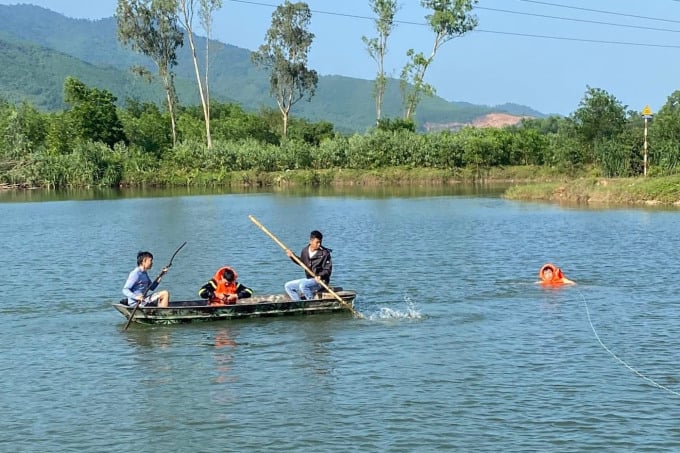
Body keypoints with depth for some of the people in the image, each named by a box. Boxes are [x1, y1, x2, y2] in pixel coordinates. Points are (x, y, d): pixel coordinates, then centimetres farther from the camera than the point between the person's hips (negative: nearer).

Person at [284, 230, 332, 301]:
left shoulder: (325, 253, -13)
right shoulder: (305, 251, 3)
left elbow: (328, 270, -12)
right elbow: (302, 263, 24)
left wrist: (320, 276, -30)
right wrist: (292, 256, 12)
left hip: (320, 281, -8)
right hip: (308, 279, 8)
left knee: (303, 285, -34)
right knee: (288, 286, 6)